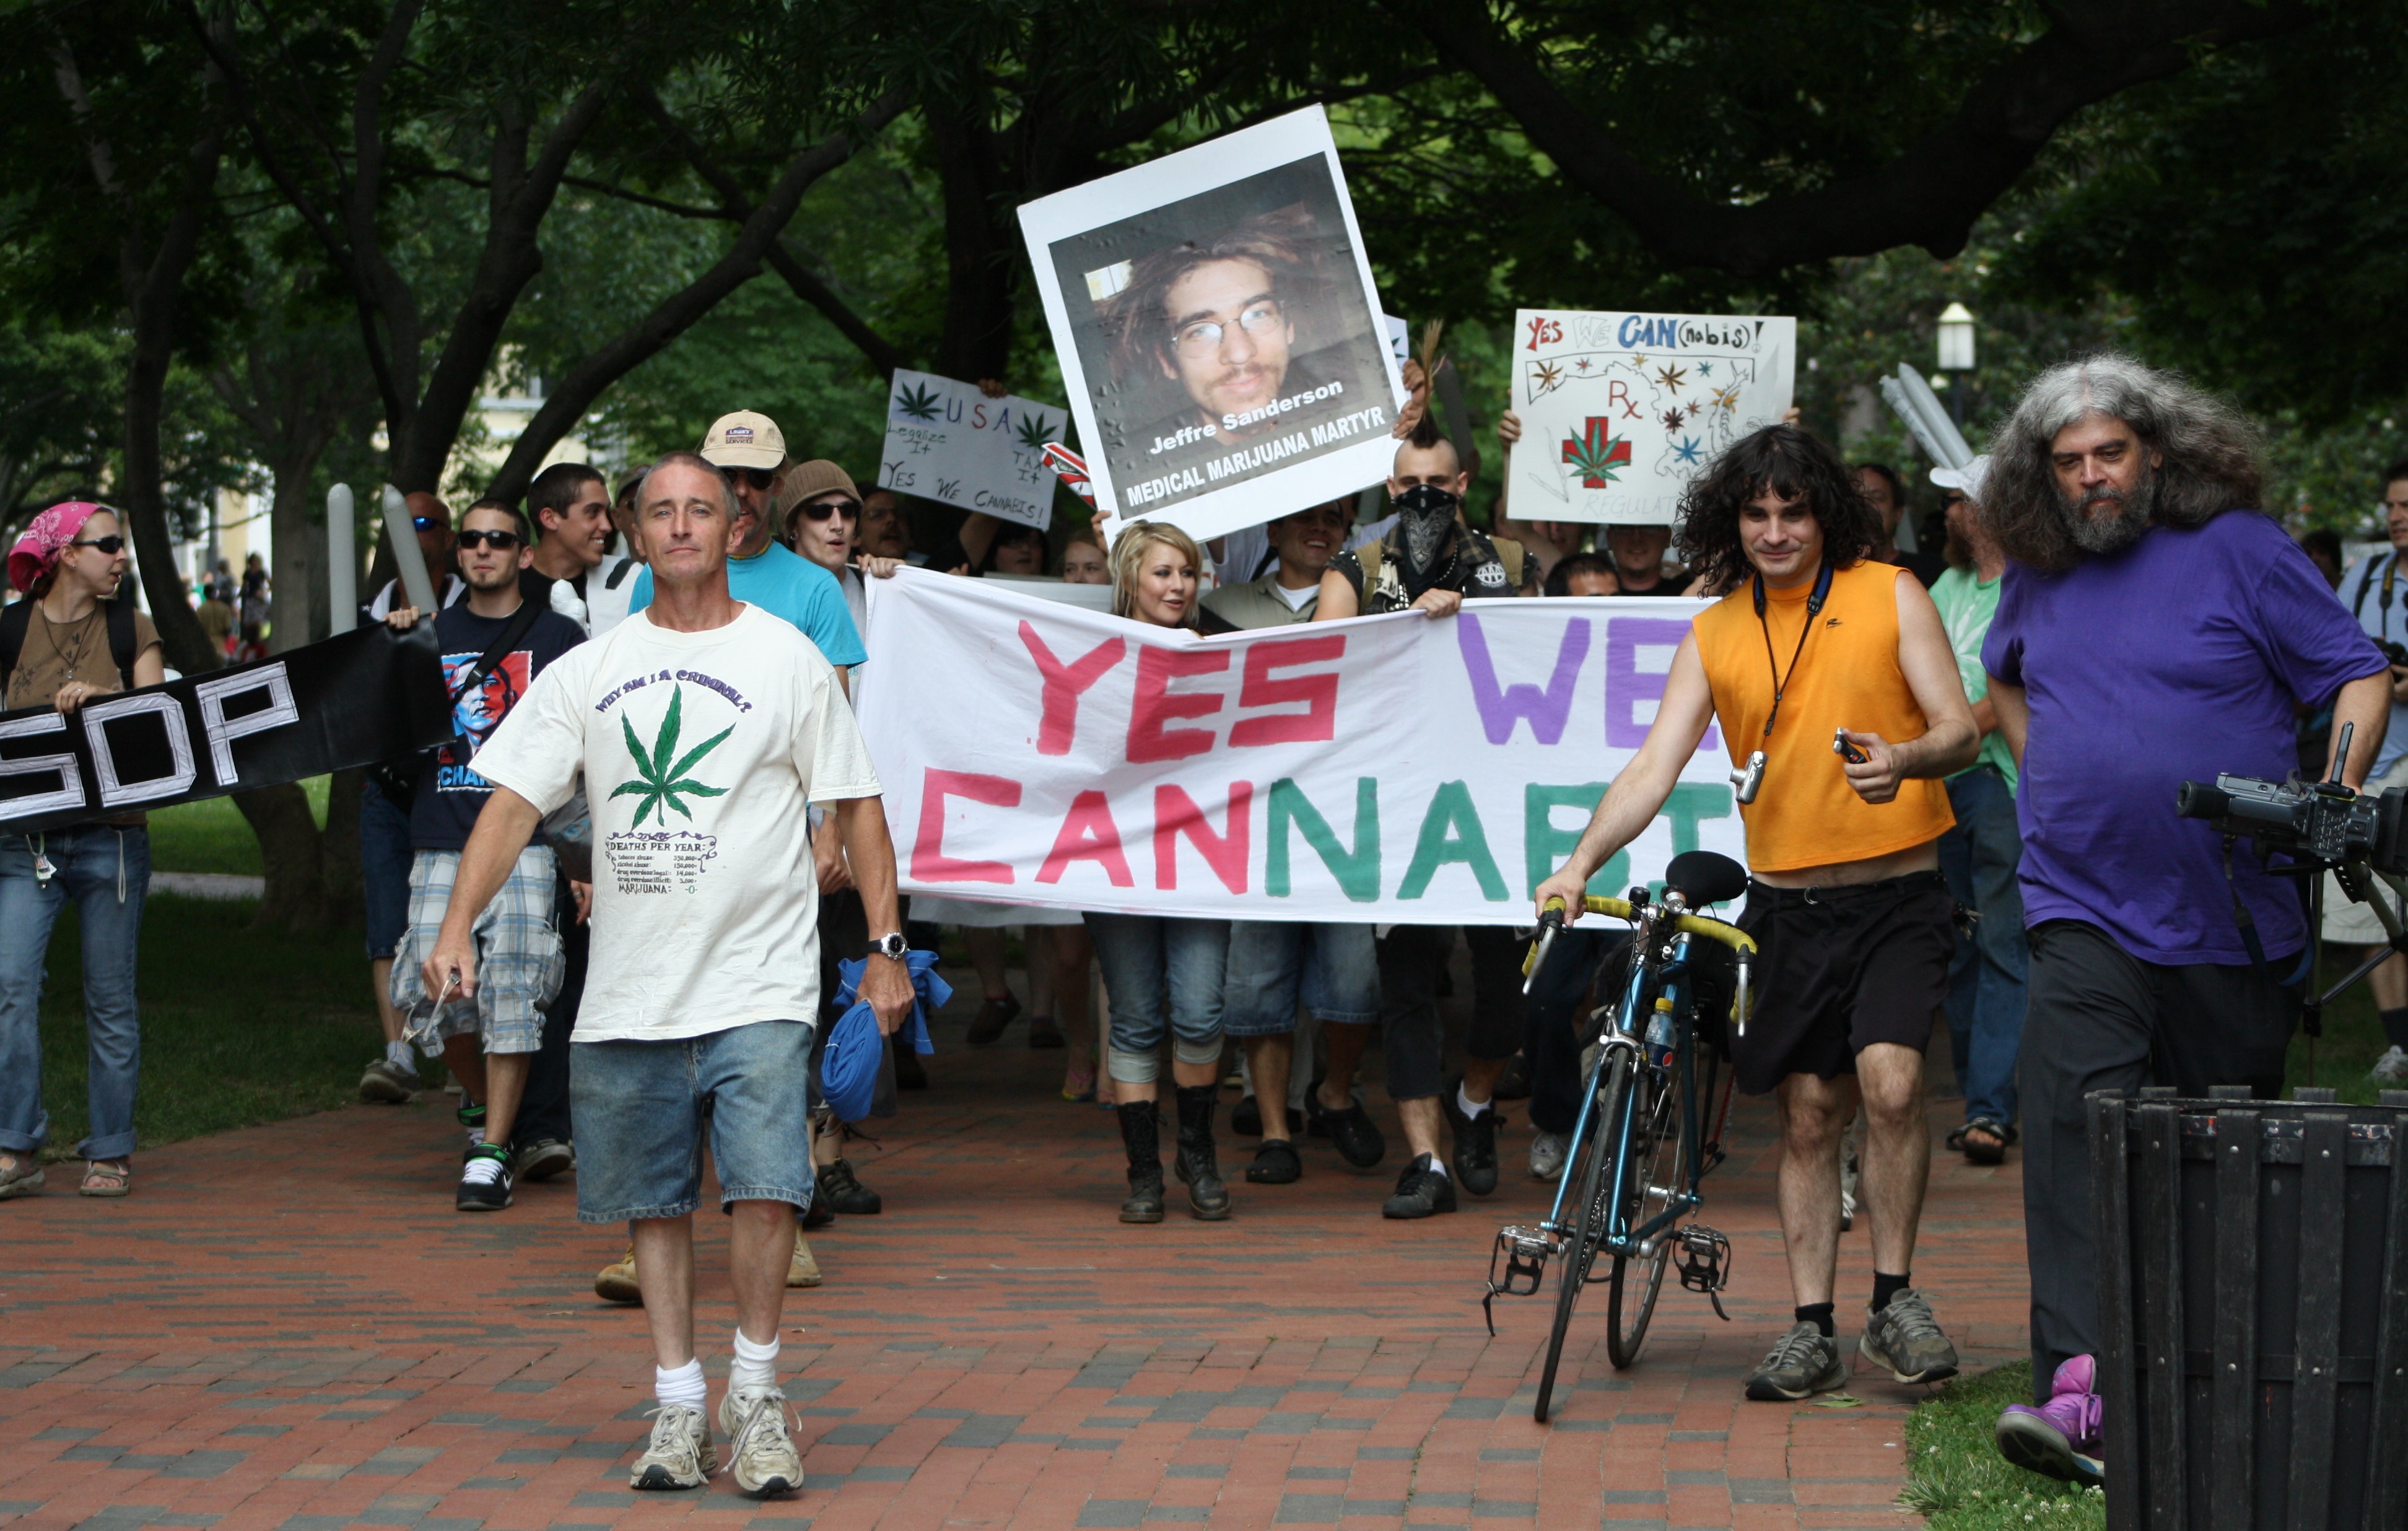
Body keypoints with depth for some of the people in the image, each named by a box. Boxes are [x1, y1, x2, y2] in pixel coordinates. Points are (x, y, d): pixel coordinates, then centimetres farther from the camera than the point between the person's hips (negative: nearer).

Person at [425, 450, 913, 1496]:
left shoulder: (788, 660, 2)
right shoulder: (587, 672, 8)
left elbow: (857, 806, 5)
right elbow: (515, 802, 4)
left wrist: (887, 946, -1)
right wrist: (456, 929, -8)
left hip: (758, 986, -3)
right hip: (628, 992, 3)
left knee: (766, 1191, -13)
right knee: (656, 1205, 8)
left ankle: (754, 1393, 4)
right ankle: (678, 1406, 18)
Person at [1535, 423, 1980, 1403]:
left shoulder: (1889, 595, -1)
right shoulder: (1715, 635, 5)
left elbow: (1960, 726, -6)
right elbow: (1654, 767, -1)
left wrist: (1906, 758, -30)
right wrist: (1581, 865, -16)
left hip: (1897, 892, -3)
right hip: (1788, 905, 3)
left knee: (1889, 1080, -19)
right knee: (1808, 1115, 5)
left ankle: (1894, 1301, -3)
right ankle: (1812, 1331, 12)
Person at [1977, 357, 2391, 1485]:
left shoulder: (2238, 549, -4)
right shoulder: (2038, 574, 8)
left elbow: (2361, 674, -3)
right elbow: (2004, 681, 29)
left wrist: (2336, 797, -15)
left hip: (2231, 916, -2)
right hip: (2084, 912, 2)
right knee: (2072, 1125, -17)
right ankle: (2082, 1392, -25)